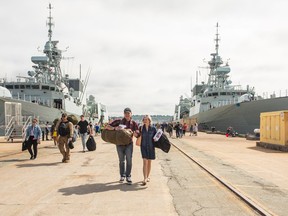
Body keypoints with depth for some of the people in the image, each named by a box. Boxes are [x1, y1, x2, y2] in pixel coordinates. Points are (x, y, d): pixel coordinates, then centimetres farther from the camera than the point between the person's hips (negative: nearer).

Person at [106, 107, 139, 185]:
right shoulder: (119, 121, -2)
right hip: (120, 144, 1)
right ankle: (122, 176, 25)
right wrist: (115, 128, -22)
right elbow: (107, 127, -5)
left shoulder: (133, 123, -1)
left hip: (129, 144, 0)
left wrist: (131, 131, -22)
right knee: (121, 161, 11)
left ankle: (128, 176, 8)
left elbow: (137, 135, -4)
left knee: (129, 160, -4)